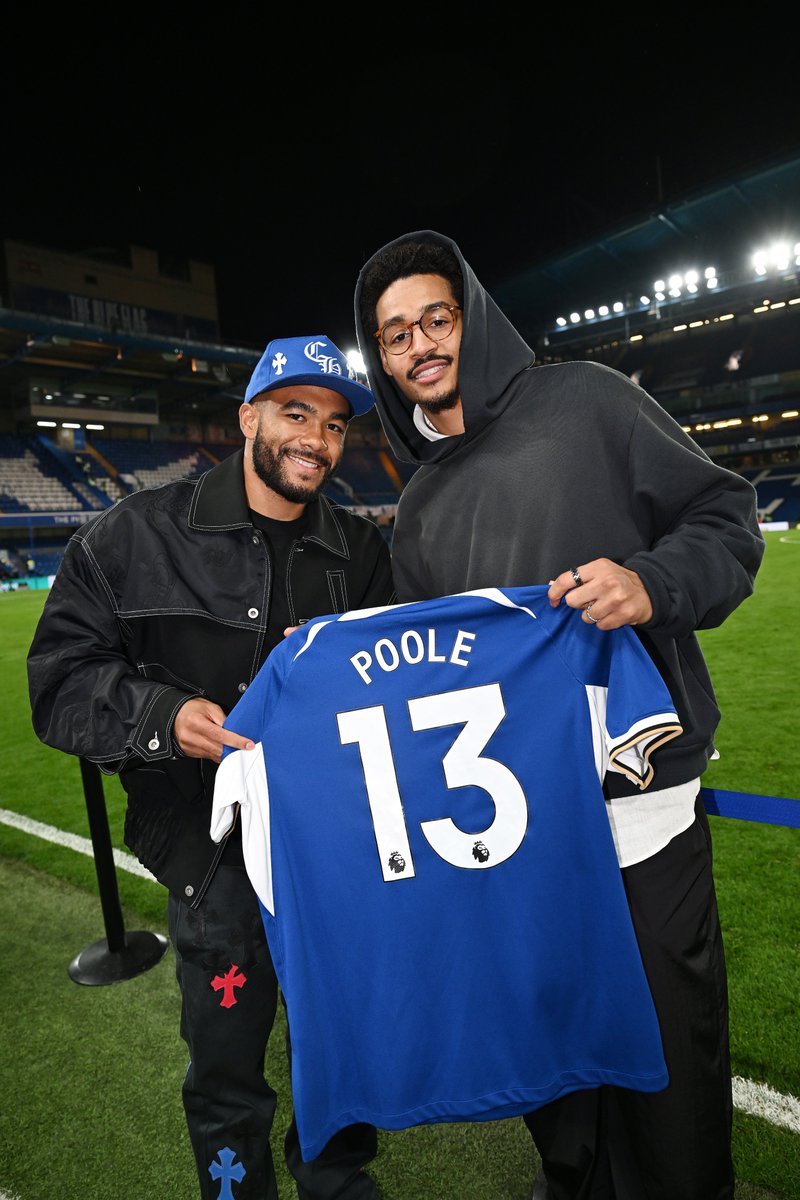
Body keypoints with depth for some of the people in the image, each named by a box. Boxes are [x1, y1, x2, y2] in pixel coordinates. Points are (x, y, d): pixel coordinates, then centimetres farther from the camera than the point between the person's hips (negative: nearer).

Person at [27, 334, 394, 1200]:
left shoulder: (362, 552, 3)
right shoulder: (139, 534, -6)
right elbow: (61, 681, -6)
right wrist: (162, 715, -23)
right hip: (212, 847, -2)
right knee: (225, 1070, 16)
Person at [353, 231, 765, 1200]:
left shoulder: (584, 402, -1)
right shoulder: (417, 507, 14)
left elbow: (725, 518, -3)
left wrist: (654, 583, -22)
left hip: (634, 799, -4)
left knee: (666, 1038, 11)